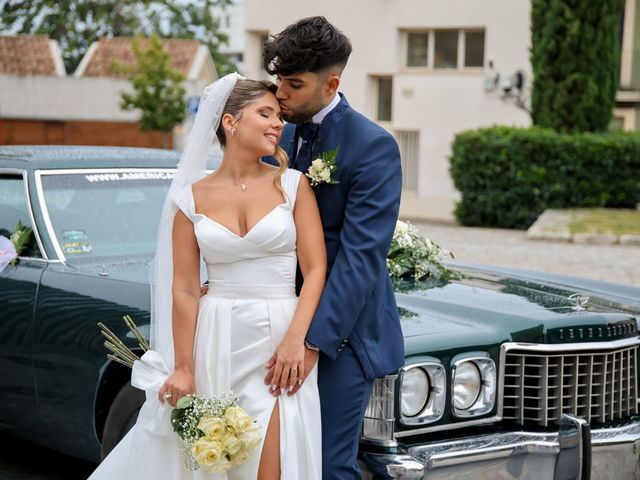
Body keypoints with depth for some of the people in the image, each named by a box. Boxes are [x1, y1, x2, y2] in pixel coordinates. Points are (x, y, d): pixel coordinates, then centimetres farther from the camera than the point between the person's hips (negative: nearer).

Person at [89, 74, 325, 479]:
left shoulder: (292, 184, 2)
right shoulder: (193, 198, 3)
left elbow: (316, 269, -2)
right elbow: (185, 290, 1)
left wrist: (295, 339, -15)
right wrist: (182, 368, -3)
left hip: (276, 342, -1)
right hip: (213, 340, 1)